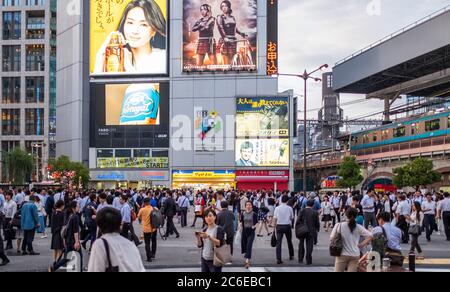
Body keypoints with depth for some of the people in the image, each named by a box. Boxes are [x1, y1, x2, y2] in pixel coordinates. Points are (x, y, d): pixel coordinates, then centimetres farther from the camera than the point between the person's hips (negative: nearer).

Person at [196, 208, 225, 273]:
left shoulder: (219, 229, -7)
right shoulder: (205, 230, 10)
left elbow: (220, 243, -21)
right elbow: (200, 245, 8)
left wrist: (209, 237, -31)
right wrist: (198, 238, -12)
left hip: (214, 260, -6)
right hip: (204, 259, 6)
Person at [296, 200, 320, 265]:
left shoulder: (302, 211, -6)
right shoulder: (315, 212, -3)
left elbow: (298, 221, -10)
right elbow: (317, 223, 0)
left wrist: (296, 229, -2)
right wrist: (316, 229, 15)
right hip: (311, 231, 0)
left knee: (301, 244, 17)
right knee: (309, 246, 5)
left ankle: (300, 259, 21)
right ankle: (308, 261, 5)